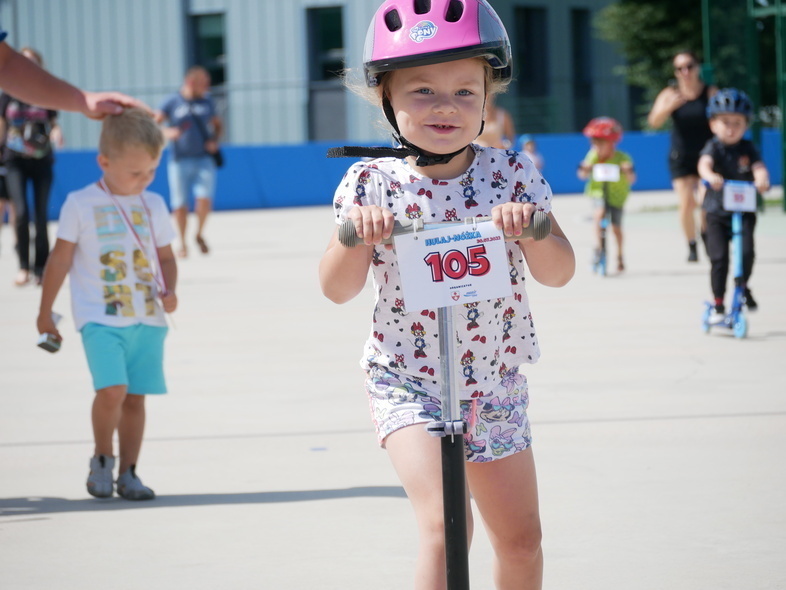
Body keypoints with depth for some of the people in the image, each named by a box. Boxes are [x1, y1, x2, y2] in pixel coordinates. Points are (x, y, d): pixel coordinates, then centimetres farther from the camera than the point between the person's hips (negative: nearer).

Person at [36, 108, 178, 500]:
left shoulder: (153, 206, 9)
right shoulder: (81, 205, -2)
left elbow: (165, 257, 17)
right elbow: (61, 260, 2)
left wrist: (169, 291, -3)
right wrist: (45, 313, 5)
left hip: (148, 319, 4)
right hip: (101, 318, -4)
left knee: (135, 397, 4)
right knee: (112, 389, -18)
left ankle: (128, 472, 14)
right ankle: (102, 460, 3)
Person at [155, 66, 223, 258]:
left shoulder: (207, 101, 10)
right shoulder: (172, 103, -2)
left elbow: (218, 125, 22)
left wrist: (214, 140, 2)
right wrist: (166, 133, -23)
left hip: (204, 160, 2)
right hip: (180, 161, -2)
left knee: (205, 200, -12)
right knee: (180, 204, 1)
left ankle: (200, 234, 13)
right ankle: (182, 244, 17)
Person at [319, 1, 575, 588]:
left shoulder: (511, 174, -4)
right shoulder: (374, 183, -8)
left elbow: (559, 273, -6)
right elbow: (337, 288, -9)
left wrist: (533, 227, -26)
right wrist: (355, 237, -28)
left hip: (496, 386, 3)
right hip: (407, 384, -3)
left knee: (521, 540, 13)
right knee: (444, 524, -23)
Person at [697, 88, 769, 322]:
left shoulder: (747, 148, 2)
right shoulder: (714, 147, -5)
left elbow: (759, 167, -14)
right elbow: (704, 163, -26)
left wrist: (762, 180, -38)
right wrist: (710, 176, -49)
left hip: (744, 211, 1)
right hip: (717, 213, -1)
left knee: (746, 251, -16)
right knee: (718, 258, -7)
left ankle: (743, 286, 14)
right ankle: (718, 306, 5)